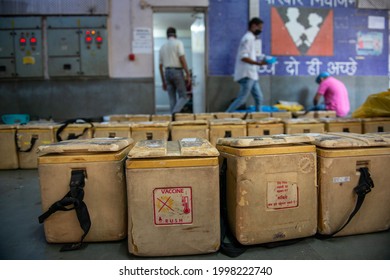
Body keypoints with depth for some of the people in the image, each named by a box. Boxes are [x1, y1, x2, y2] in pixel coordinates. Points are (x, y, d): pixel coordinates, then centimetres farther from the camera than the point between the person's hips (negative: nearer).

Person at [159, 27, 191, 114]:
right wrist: (188, 75, -10)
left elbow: (160, 66, 16)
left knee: (172, 99, 8)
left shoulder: (162, 46, 16)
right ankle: (175, 113, -25)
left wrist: (163, 82, 21)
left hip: (167, 72, 5)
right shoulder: (178, 42, 0)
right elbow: (182, 59, -12)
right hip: (177, 71, -5)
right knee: (183, 97, -2)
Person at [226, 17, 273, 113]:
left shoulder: (251, 38, 19)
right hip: (246, 75, -10)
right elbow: (243, 57, -21)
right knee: (242, 99, -9)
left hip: (251, 75, 10)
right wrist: (259, 63, -26)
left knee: (259, 98, 8)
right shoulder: (248, 38, -11)